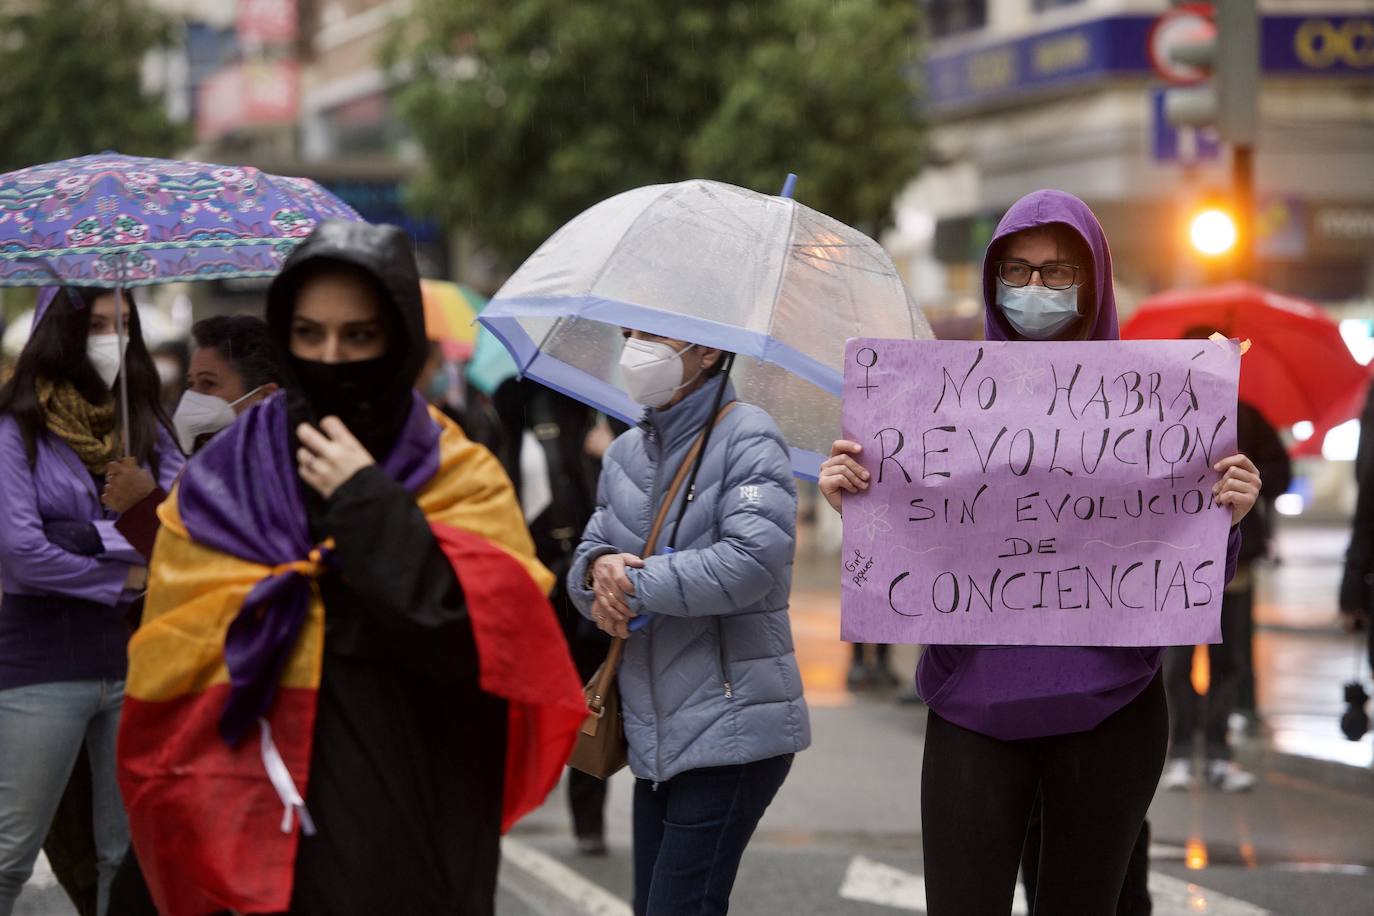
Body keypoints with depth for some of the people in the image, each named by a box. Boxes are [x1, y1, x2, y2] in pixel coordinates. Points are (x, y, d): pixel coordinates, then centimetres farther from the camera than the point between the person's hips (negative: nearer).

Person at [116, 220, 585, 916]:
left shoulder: (461, 480, 1)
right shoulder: (220, 485, 3)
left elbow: (489, 638, -16)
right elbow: (166, 671, 1)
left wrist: (367, 502, -13)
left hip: (413, 849, -1)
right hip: (264, 836, 1)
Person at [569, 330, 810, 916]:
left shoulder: (746, 437, -9)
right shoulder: (625, 454, 14)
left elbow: (752, 560, -22)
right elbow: (585, 564, 15)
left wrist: (633, 583, -15)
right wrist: (598, 569, -11)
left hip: (729, 732, -8)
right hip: (655, 736, 8)